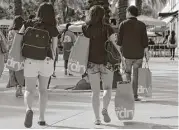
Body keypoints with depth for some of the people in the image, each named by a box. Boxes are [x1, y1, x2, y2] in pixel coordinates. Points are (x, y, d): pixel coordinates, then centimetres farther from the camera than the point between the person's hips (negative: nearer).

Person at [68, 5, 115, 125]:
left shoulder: (88, 28, 0)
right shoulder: (108, 28, -5)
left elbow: (71, 28, 6)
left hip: (92, 63, 2)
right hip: (106, 62, -2)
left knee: (95, 92, 9)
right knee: (107, 88, 16)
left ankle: (97, 118, 6)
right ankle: (105, 109, -7)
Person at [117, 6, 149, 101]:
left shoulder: (123, 24, -4)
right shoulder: (142, 25, -1)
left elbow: (119, 40, -5)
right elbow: (145, 40, -4)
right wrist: (146, 52, 1)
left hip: (126, 54, -1)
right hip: (138, 54, 1)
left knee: (127, 74, 11)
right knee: (136, 75, 11)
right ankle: (135, 95, 7)